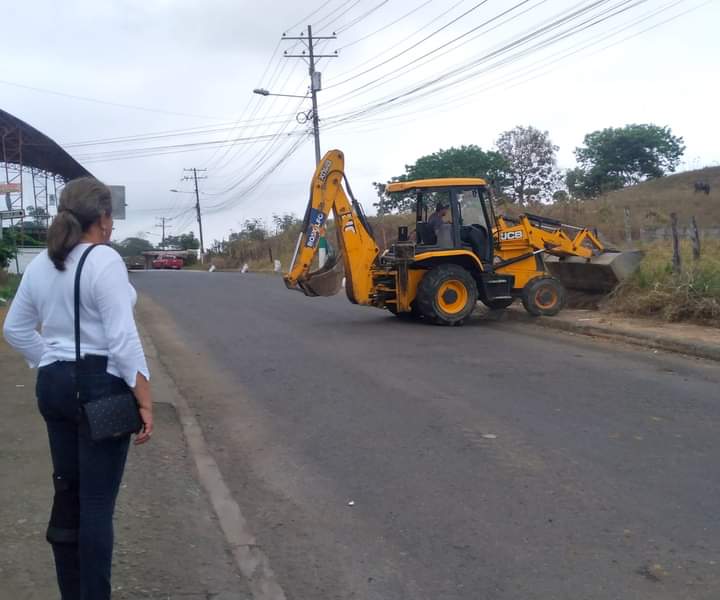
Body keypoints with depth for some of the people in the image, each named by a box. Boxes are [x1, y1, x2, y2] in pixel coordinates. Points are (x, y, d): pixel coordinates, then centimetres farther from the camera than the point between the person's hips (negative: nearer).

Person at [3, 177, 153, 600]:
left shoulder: (41, 264, 8)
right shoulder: (104, 260, -15)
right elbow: (123, 339, -19)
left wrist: (51, 366, 16)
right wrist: (145, 401, -16)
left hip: (53, 386, 8)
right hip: (100, 387, -7)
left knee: (67, 492, 16)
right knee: (97, 501, -1)